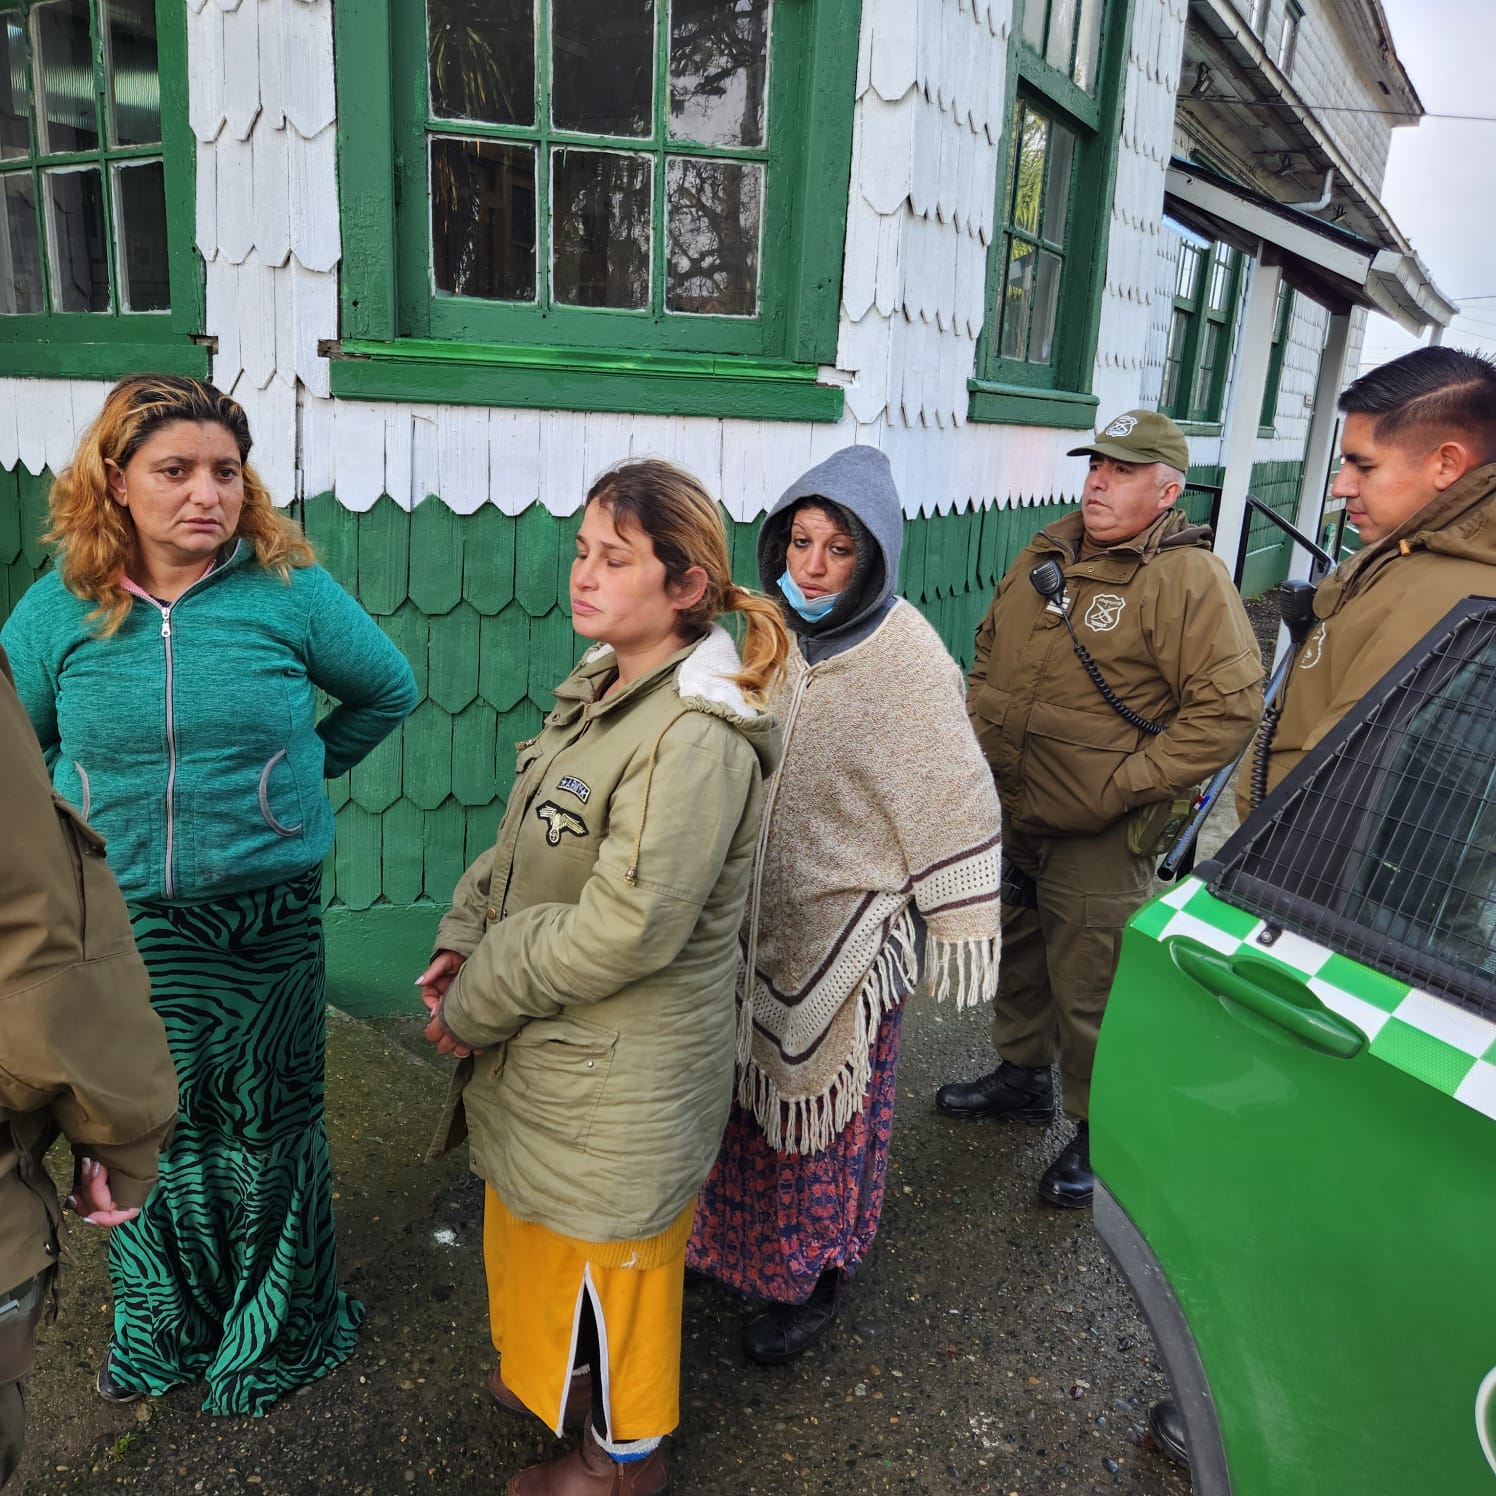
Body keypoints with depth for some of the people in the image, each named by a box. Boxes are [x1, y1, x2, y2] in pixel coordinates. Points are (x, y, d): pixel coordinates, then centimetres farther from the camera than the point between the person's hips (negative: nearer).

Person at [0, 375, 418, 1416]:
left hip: (265, 925, -2)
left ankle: (272, 1336, 40)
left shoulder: (290, 590, -10)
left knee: (265, 1130, 14)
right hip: (116, 925, 2)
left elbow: (390, 691, 4)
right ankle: (160, 1326, 45)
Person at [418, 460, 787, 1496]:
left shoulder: (696, 737, -27)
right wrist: (465, 938, -4)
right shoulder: (600, 689, 2)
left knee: (605, 1254, 14)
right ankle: (565, 1372, 56)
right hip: (550, 1052, 9)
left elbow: (626, 928, -28)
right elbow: (521, 844, 11)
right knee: (542, 1230, 28)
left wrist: (476, 1006, -17)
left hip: (622, 1074, -8)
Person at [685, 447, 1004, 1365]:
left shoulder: (905, 655, -18)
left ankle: (815, 1279, 34)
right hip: (765, 914, 5)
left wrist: (955, 933, -12)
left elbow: (952, 801, -14)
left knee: (829, 1106, 11)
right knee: (760, 1087, 18)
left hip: (849, 926, -5)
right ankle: (743, 1241, 43)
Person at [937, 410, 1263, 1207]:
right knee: (1015, 953, 23)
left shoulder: (1188, 578, -15)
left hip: (1097, 838, -7)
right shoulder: (1044, 555, 7)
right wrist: (977, 734, 9)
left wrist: (1127, 786, -21)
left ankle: (1102, 1132, 26)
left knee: (1088, 990, 4)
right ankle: (1023, 1077, 46)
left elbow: (1230, 707, -20)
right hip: (1008, 813, 7)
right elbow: (988, 653, 20)